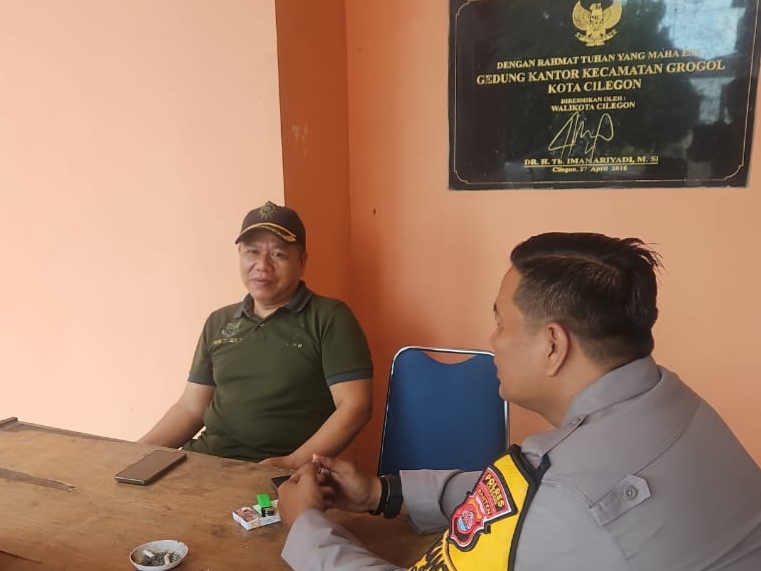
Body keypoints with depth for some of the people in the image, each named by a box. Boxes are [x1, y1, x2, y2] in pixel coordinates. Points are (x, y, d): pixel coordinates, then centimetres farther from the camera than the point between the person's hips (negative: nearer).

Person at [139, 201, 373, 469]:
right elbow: (190, 407, 16)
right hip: (206, 457, 4)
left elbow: (355, 406, -11)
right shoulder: (219, 322, 13)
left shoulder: (329, 317, -5)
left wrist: (292, 464, -19)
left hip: (278, 471, -4)